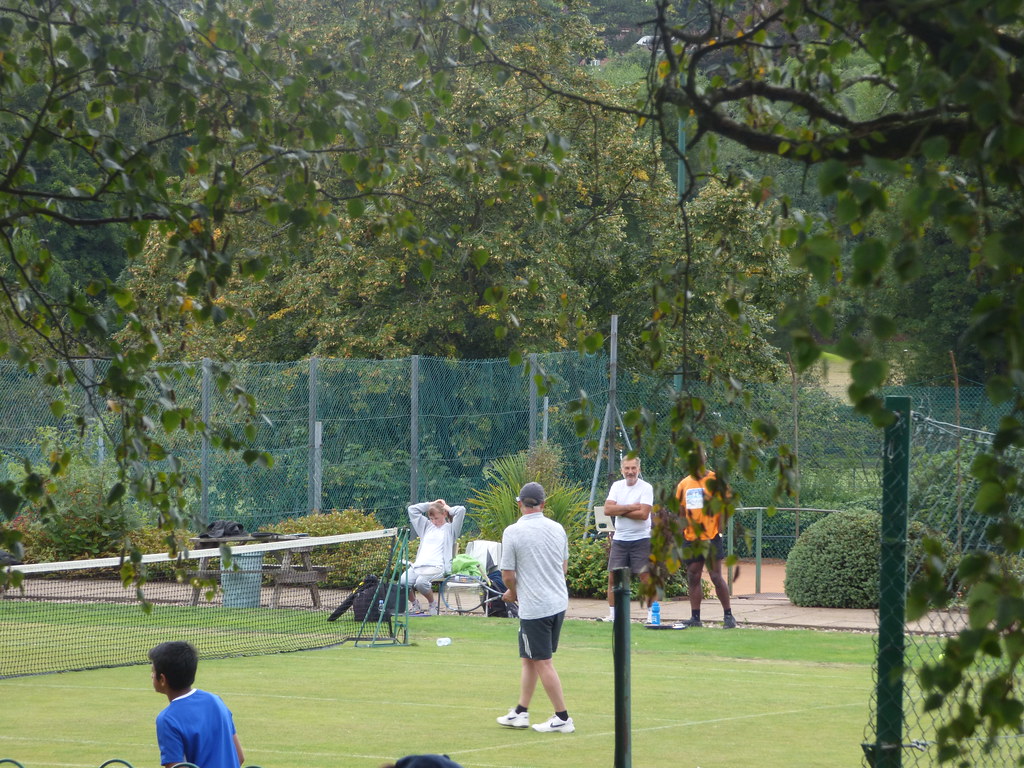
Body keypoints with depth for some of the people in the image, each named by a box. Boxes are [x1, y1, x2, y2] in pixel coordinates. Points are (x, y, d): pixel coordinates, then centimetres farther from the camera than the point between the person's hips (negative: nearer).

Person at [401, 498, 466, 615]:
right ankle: (414, 603, 3)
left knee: (421, 582, -35)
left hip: (437, 566, -5)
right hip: (418, 564, 5)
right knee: (403, 582, -25)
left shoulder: (450, 528, 15)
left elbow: (461, 510, 1)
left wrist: (447, 508, 17)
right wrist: (430, 504, 29)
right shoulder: (427, 526, 30)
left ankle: (432, 603, -5)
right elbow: (412, 509, 32)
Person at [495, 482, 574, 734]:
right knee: (529, 659, 17)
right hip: (559, 602, 7)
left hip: (534, 607, -7)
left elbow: (507, 574, -10)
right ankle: (521, 712, 22)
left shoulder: (513, 532, -13)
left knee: (543, 663, 1)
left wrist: (513, 592, 10)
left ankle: (562, 718, 3)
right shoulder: (557, 528, 4)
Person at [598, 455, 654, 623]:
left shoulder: (646, 488, -7)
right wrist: (630, 507, -14)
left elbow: (643, 514, -18)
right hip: (619, 539, 5)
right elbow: (608, 509, -5)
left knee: (646, 576, -5)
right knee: (613, 577, 5)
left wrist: (620, 511, -10)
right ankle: (612, 614, 14)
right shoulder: (617, 486, 7)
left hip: (641, 539, -4)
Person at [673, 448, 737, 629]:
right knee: (692, 577, 5)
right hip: (691, 538, 5)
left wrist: (719, 530, -12)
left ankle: (729, 615, 3)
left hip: (711, 537, -5)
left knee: (716, 576, -6)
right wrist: (680, 534, 8)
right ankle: (695, 617, 10)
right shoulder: (684, 484, 11)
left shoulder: (716, 481, -3)